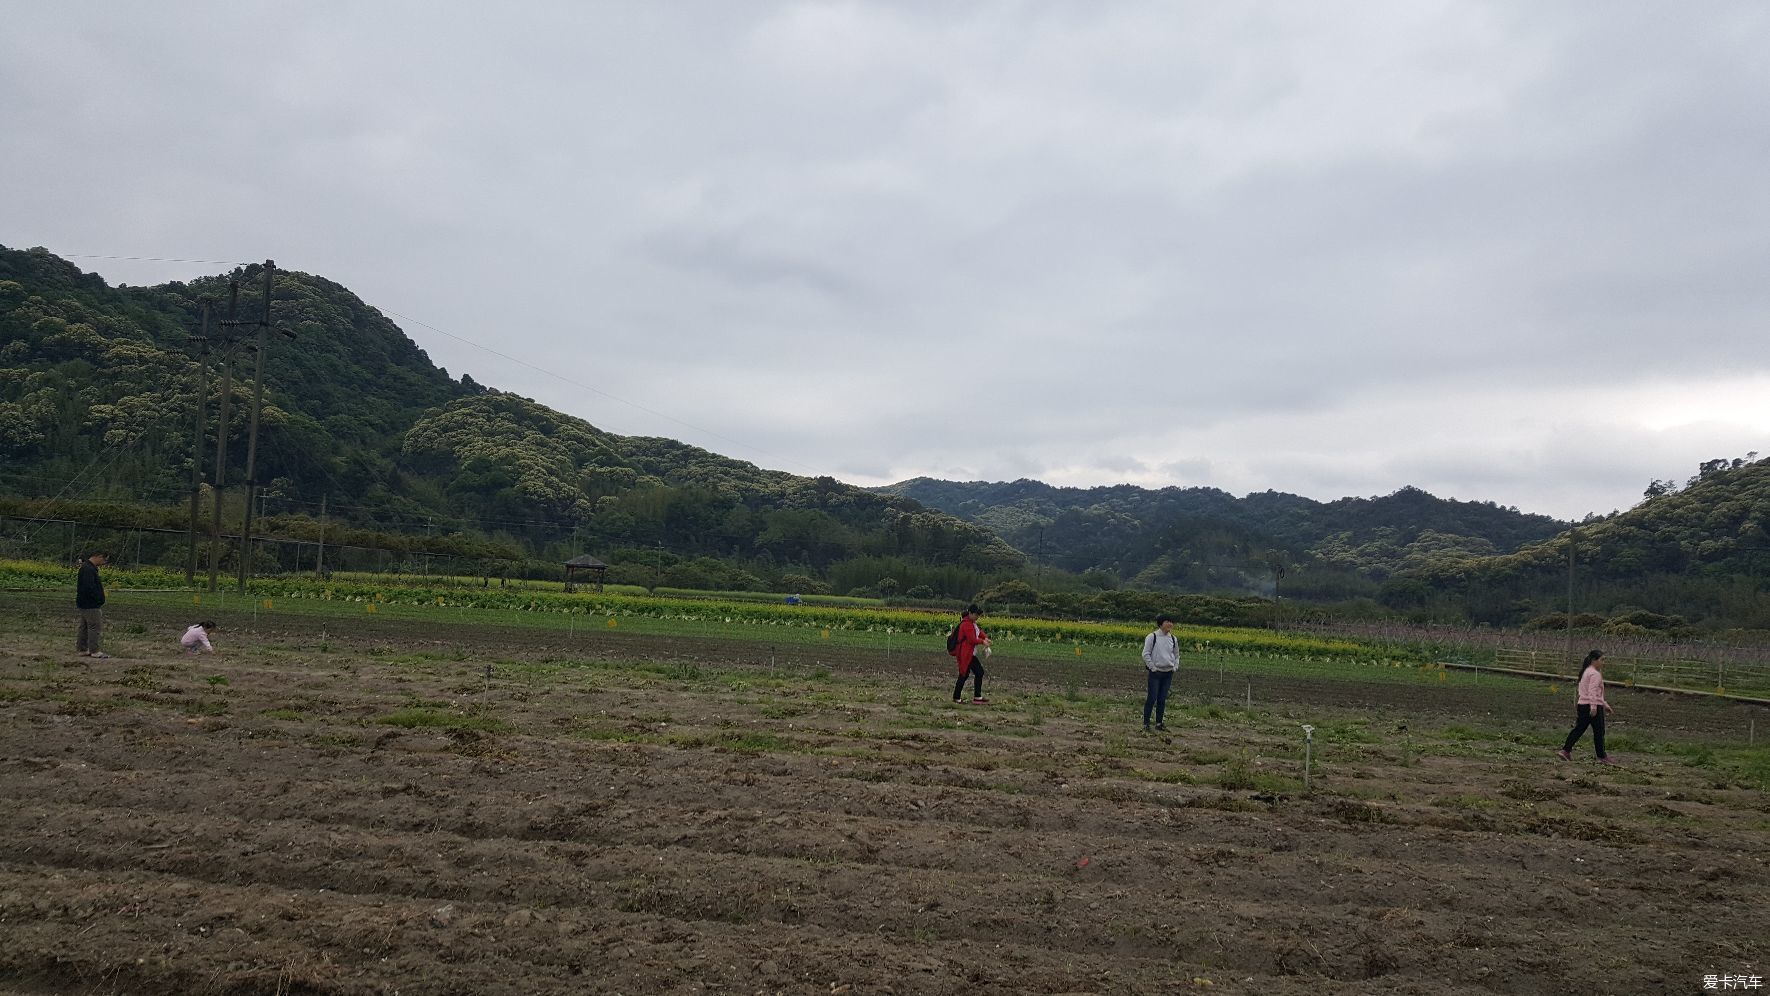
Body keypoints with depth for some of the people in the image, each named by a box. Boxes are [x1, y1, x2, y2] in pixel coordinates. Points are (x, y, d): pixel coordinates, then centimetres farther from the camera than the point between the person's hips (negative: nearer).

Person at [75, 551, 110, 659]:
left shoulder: (88, 567, 14)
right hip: (90, 605, -11)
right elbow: (89, 587, -26)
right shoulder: (88, 569, -20)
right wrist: (98, 599, -18)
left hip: (85, 604, 11)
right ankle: (94, 651, -4)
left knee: (85, 627, 15)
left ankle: (82, 649, 21)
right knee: (94, 627, -7)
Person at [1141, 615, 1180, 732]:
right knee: (1152, 698, -5)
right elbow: (1146, 654, -7)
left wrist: (1175, 667, 8)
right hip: (1156, 672, -5)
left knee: (1162, 699, 9)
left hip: (1168, 673, 5)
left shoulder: (1174, 639, 8)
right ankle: (1146, 724, 2)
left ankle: (1159, 723, 19)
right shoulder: (1152, 637, -8)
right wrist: (1152, 667, -10)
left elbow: (1176, 655, 21)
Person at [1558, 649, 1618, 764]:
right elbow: (1593, 691, -24)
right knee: (1599, 732, 1)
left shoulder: (1587, 671, 19)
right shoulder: (1595, 674, -13)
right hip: (1594, 707, -9)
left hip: (1583, 705, 9)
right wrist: (1593, 707, -29)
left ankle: (1565, 750, 4)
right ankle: (1602, 757, 9)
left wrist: (1604, 704, 28)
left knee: (1579, 729, 9)